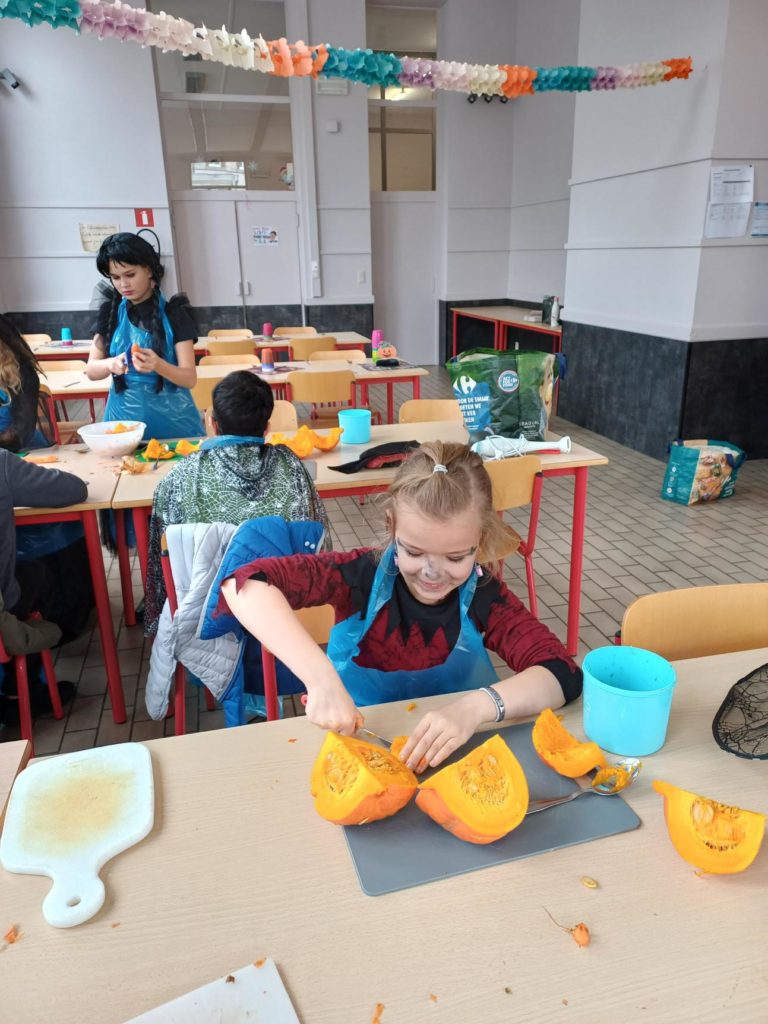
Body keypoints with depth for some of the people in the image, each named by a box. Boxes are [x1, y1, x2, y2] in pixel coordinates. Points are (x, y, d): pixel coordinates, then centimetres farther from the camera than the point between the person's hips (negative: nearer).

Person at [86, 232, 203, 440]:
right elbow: (92, 370, 3)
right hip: (123, 418, 3)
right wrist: (110, 364, -19)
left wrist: (157, 365, -29)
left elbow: (190, 379, -11)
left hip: (172, 419, -2)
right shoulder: (110, 312, 4)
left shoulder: (174, 313, -6)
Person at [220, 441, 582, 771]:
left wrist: (476, 706, -35)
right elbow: (246, 584, -25)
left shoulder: (483, 597, -10)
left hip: (450, 758, 1)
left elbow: (563, 675, -18)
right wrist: (320, 676, -36)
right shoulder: (362, 575, -15)